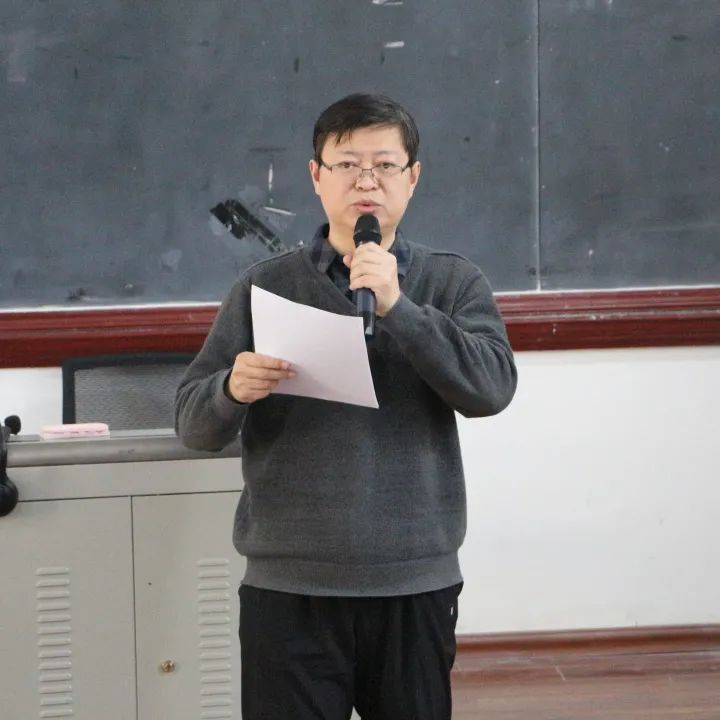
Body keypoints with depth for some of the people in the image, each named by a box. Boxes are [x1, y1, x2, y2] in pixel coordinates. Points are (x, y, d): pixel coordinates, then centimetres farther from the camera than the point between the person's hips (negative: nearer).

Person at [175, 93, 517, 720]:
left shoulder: (454, 283, 4)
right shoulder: (267, 286, 3)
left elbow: (491, 387, -12)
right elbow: (194, 424, 2)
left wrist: (397, 307, -20)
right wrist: (232, 391, -20)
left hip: (416, 582, 1)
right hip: (288, 585, 0)